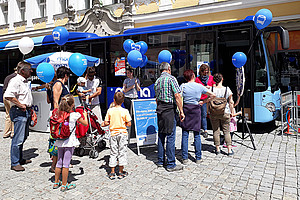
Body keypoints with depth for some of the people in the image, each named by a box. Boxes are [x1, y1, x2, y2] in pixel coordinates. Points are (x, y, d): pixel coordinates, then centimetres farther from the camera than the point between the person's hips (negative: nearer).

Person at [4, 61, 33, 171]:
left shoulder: (25, 81, 17)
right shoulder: (15, 81, -14)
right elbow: (8, 96, -26)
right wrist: (20, 105, -21)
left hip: (26, 112, 10)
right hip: (19, 112, -10)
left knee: (23, 137, 17)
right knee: (18, 139, -5)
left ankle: (20, 159, 30)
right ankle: (14, 163, 5)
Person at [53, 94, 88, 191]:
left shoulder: (59, 114, 0)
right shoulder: (75, 115, -12)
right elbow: (85, 123, 2)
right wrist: (85, 115, 18)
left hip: (60, 141, 5)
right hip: (69, 142, -5)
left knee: (59, 162, 16)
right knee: (66, 163, 2)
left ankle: (56, 182, 29)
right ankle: (64, 185, 11)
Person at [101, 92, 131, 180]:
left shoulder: (110, 110, -6)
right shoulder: (125, 111, -10)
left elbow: (106, 123, -4)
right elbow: (129, 124, -8)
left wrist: (103, 124, 17)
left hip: (113, 133, 2)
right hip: (122, 134, -1)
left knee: (113, 153, 10)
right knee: (122, 152, 9)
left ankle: (112, 172, 15)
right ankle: (121, 172, 15)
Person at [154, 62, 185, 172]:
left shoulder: (157, 81, 14)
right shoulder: (171, 78, -8)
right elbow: (177, 96, -15)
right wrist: (181, 111, -12)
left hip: (160, 110, 8)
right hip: (169, 109, -7)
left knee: (161, 135, 13)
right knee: (170, 137, -3)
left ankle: (160, 161, 22)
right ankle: (171, 164, 2)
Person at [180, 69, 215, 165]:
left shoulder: (183, 86, -1)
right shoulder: (200, 86, 0)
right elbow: (213, 95, 5)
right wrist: (203, 101, 12)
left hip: (185, 109, 0)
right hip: (196, 110, 0)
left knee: (185, 135, 4)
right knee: (197, 135, 7)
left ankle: (185, 158, 7)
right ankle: (198, 158, 13)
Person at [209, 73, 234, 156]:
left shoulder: (211, 89, -7)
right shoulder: (227, 90, -6)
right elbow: (230, 103, 0)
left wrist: (208, 112, 9)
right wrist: (232, 112, 12)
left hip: (214, 113, 0)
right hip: (225, 113, 0)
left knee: (216, 131, 9)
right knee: (226, 131, 9)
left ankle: (217, 149, 16)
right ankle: (229, 150, 11)